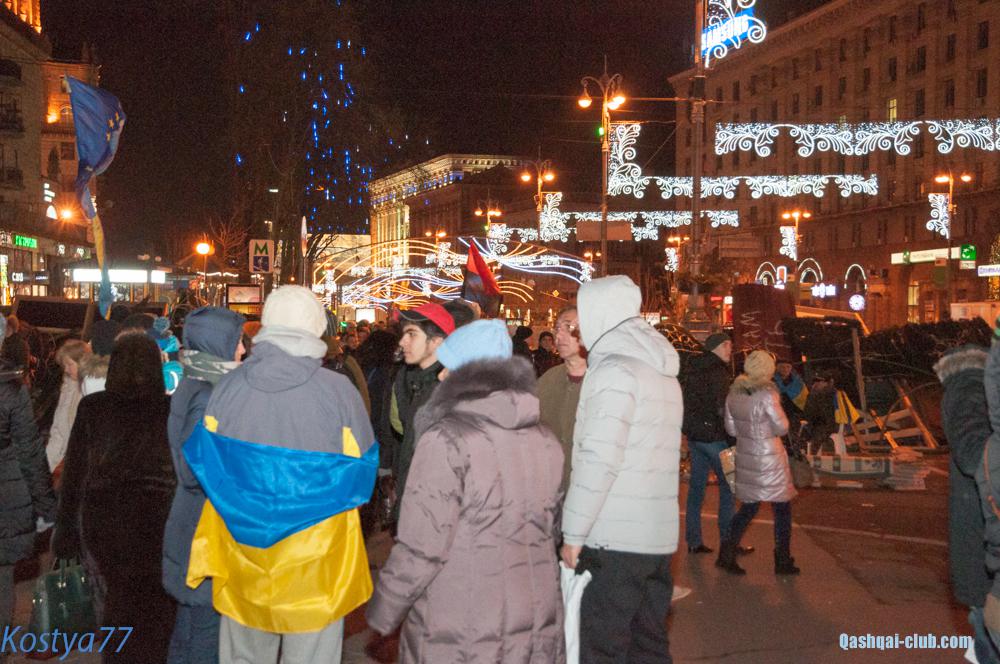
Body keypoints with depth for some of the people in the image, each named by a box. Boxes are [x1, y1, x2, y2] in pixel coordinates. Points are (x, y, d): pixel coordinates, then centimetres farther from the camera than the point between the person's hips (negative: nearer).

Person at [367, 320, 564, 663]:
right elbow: (549, 527, 8)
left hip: (460, 634, -5)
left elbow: (420, 547, -16)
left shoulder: (447, 440, -15)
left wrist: (382, 611, -4)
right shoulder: (545, 441, 3)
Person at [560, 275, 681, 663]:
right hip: (659, 537, 9)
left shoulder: (614, 369, -11)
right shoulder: (663, 372, 17)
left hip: (615, 540, -9)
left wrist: (573, 533, -13)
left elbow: (599, 460, -19)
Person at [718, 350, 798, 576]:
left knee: (748, 507, 16)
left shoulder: (734, 392, 1)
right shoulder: (767, 394, -19)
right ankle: (783, 561, 16)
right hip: (769, 457, -6)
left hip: (745, 455, 6)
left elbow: (731, 428, 8)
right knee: (782, 508, 10)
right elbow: (782, 428, -11)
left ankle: (727, 554, 10)